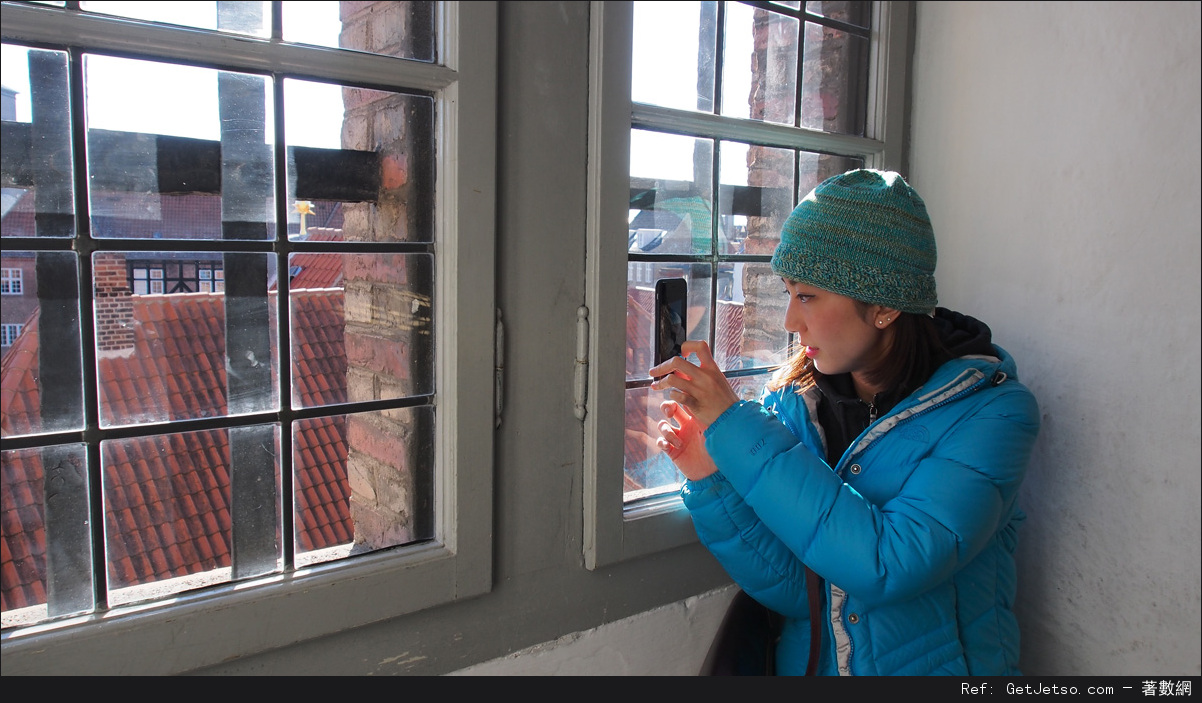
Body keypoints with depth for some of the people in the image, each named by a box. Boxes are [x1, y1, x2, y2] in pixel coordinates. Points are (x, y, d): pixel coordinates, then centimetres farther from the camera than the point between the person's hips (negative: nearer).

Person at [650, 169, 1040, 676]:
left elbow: (887, 566, -24)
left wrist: (735, 426, -23)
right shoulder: (792, 403, -3)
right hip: (807, 663, 2)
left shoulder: (990, 411, -11)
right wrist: (713, 482, -18)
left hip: (935, 665, -1)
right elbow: (794, 591, -4)